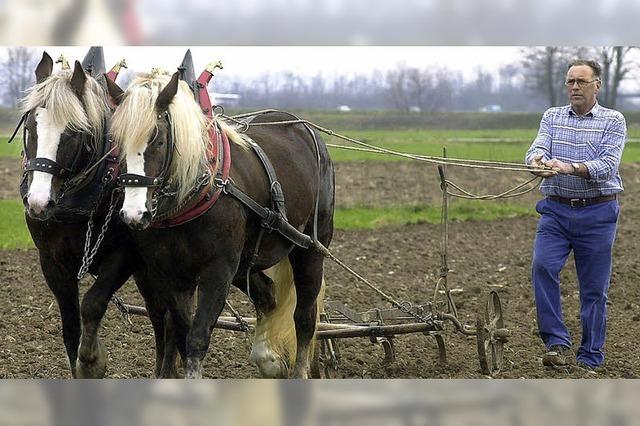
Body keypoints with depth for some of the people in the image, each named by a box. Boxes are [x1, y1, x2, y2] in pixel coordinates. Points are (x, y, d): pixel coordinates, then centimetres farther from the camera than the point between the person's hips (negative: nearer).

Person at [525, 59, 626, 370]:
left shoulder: (613, 121, 0)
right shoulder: (552, 117, 11)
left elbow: (607, 166, -13)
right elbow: (538, 147, -5)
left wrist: (570, 167, -30)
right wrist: (538, 160, -30)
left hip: (597, 213, -2)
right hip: (556, 210, 2)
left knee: (594, 286, 2)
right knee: (542, 267, -18)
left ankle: (589, 358, 11)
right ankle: (557, 344, -11)